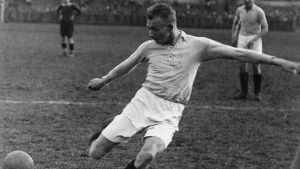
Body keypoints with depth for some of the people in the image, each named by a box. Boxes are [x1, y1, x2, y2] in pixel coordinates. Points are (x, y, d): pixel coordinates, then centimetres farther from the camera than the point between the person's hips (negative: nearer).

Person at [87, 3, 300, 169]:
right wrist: (103, 80, 35)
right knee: (95, 152, -3)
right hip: (143, 101, 2)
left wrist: (281, 62, -15)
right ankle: (105, 135, 33)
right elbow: (126, 66, 22)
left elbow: (238, 53, -10)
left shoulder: (197, 45, -6)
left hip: (169, 113, -2)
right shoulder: (149, 47, 2)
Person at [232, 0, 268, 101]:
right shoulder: (240, 10, 4)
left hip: (255, 39, -4)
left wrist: (253, 40, -18)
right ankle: (244, 93, 7)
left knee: (256, 66, -7)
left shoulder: (259, 11, -10)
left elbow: (265, 29, -9)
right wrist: (234, 37, 7)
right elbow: (235, 23, 21)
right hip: (242, 39, 4)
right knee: (242, 66, 1)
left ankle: (257, 93, 3)